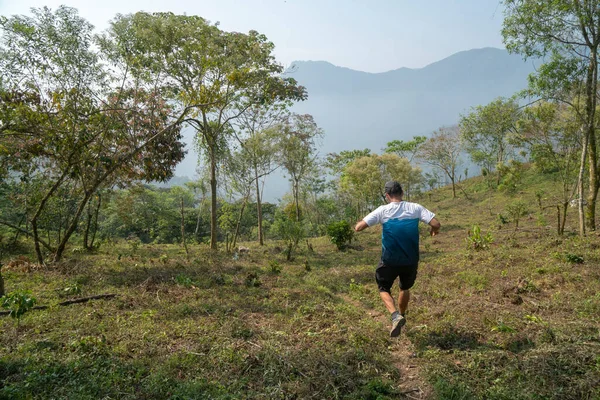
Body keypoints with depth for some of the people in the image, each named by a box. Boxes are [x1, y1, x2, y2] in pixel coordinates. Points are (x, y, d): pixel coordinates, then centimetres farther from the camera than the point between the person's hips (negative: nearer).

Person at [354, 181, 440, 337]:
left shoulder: (383, 210, -10)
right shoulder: (415, 208, -5)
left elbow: (358, 227, -13)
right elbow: (436, 224, -11)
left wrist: (358, 224, 10)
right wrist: (433, 231, 12)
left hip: (389, 261, -3)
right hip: (411, 260, 3)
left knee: (384, 289, 16)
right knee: (405, 288, 27)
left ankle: (395, 316, -8)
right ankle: (401, 316, 40)